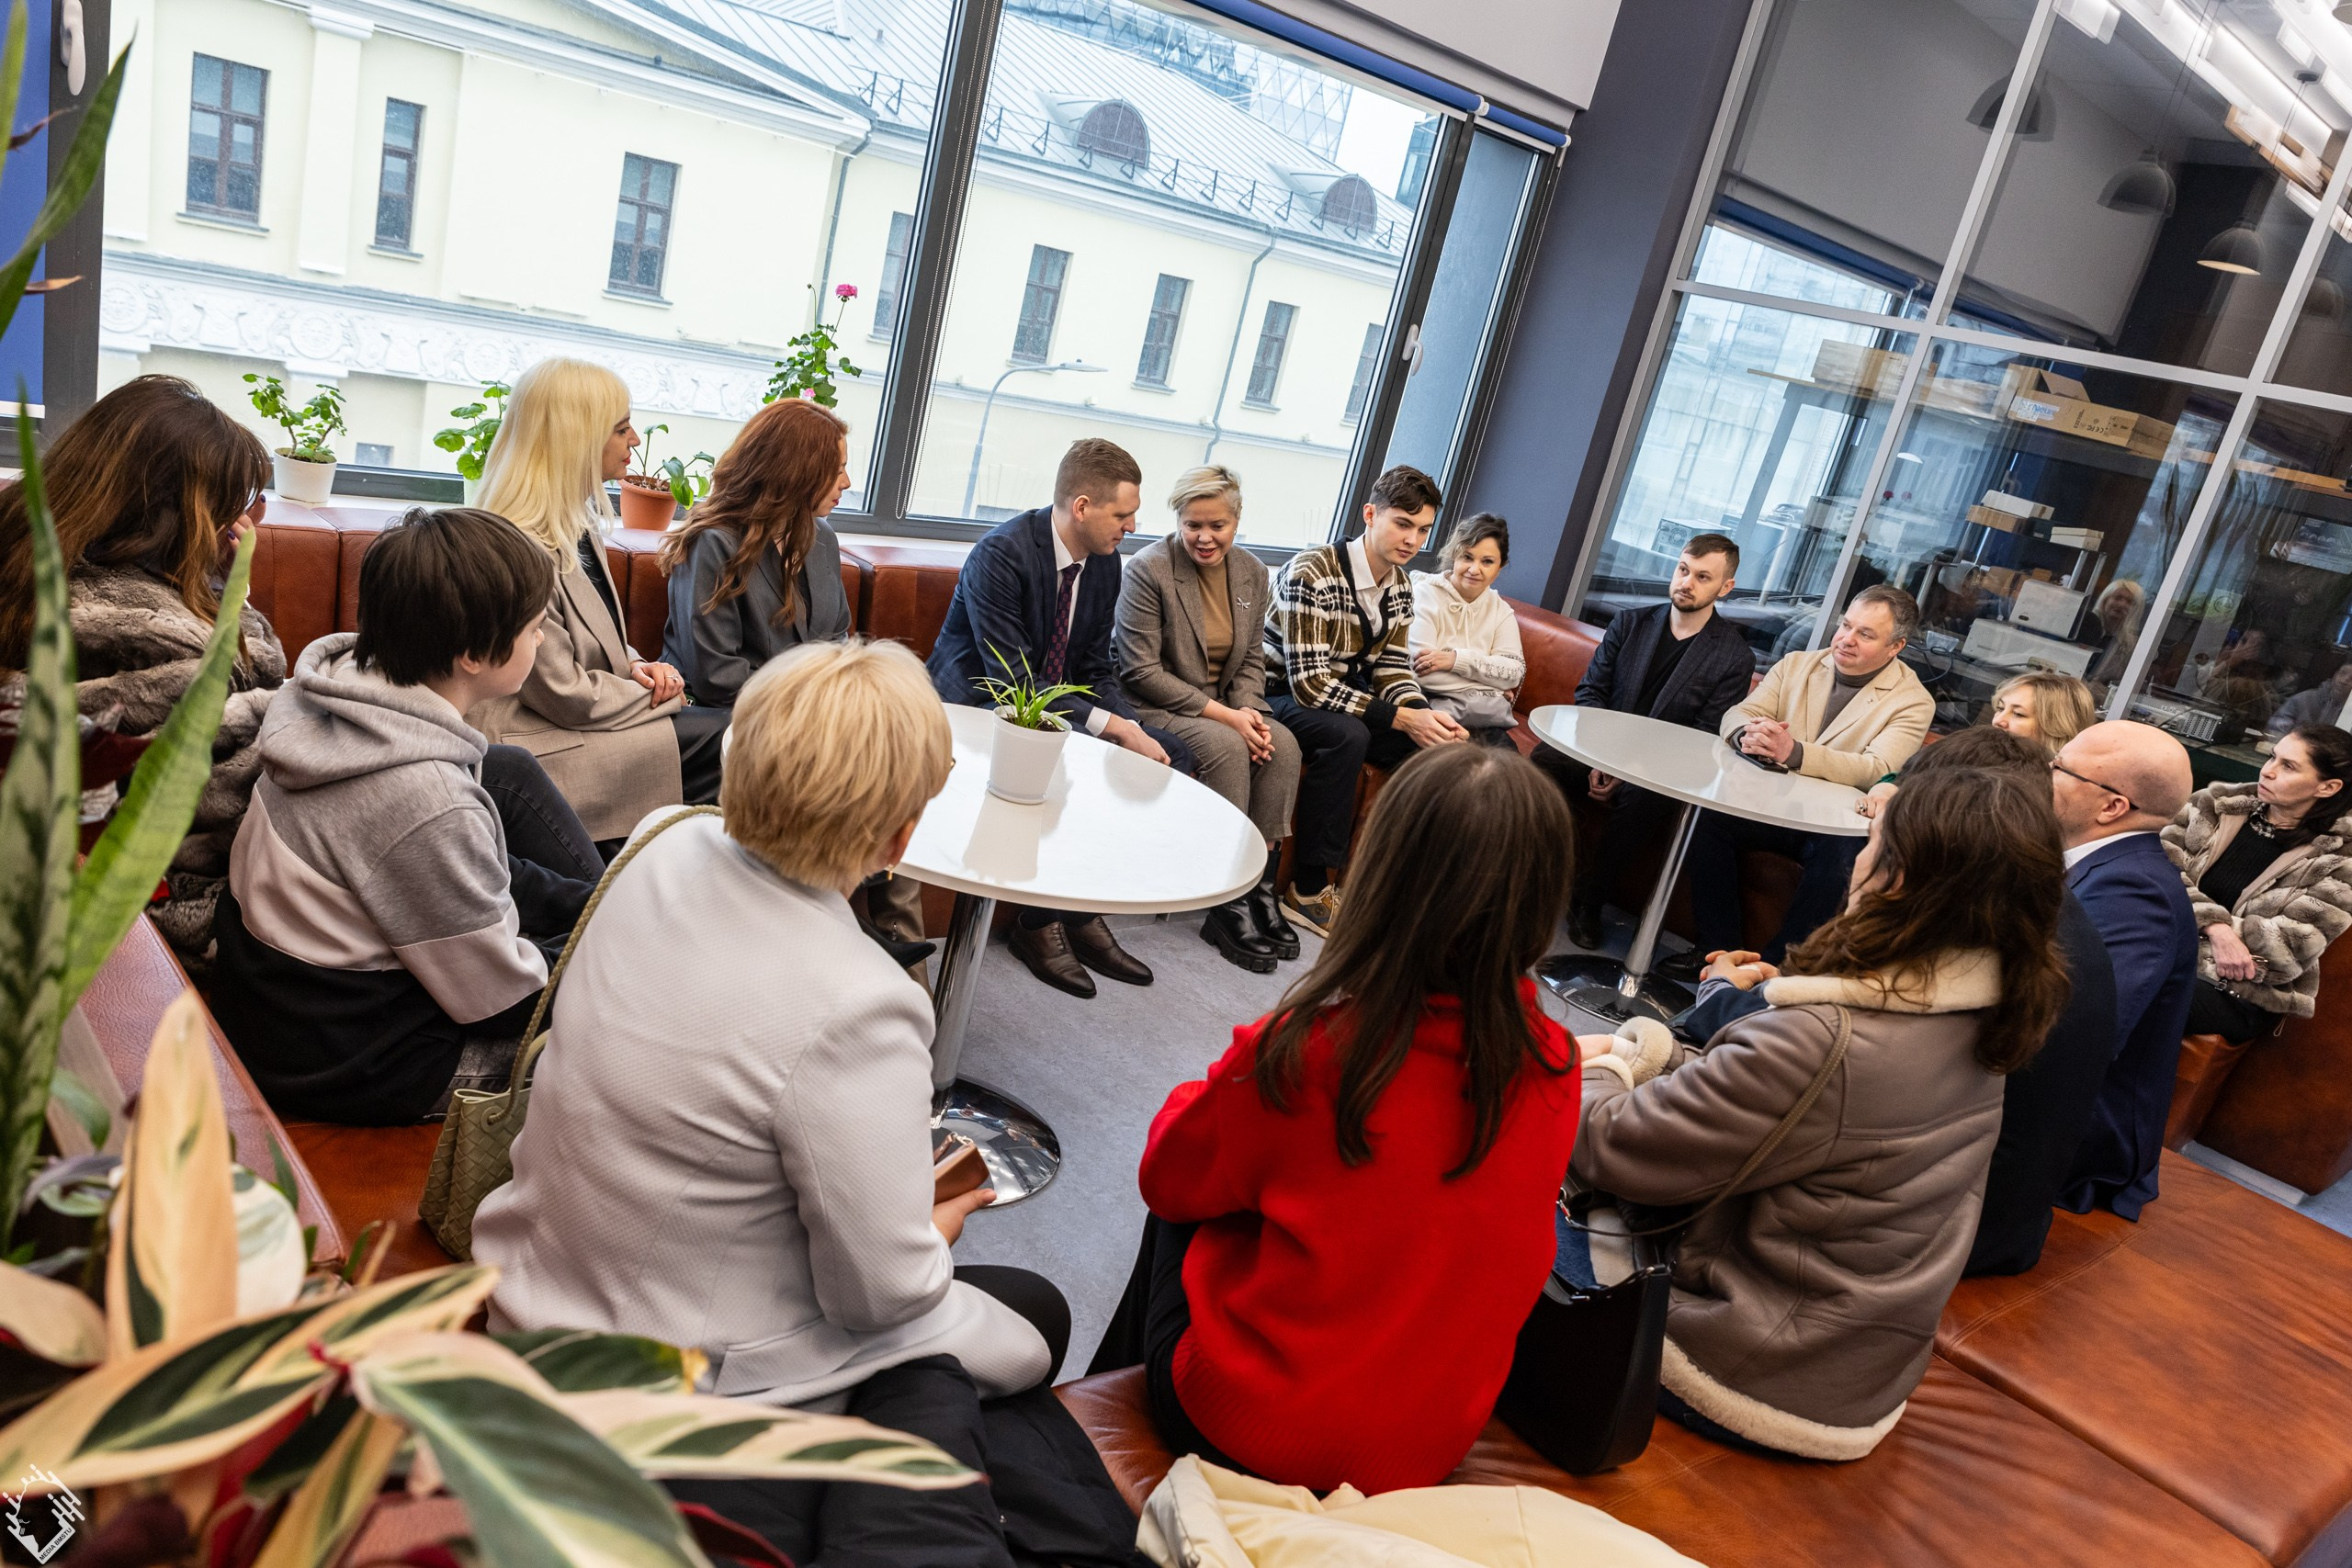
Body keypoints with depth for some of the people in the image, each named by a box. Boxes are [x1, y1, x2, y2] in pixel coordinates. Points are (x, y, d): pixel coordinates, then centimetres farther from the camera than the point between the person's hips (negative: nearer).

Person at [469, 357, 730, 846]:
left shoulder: (576, 521, 9)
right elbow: (565, 695, -20)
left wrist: (636, 667, 0)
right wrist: (660, 693, -7)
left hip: (579, 716, 9)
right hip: (539, 744, -9)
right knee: (720, 737, -16)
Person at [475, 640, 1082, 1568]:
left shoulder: (664, 855, -11)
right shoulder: (855, 1013, -33)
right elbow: (883, 1291, -20)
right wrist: (937, 1231, 0)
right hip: (700, 1379, -7)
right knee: (1031, 1313, 10)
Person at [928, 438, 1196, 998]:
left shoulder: (1104, 561, 3)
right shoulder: (1001, 554, -21)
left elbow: (1097, 669, 8)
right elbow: (1013, 680, -26)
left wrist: (1133, 729, -12)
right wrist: (1113, 727, -29)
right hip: (979, 706, -8)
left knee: (1171, 753, -5)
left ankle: (1084, 912, -2)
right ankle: (1039, 922, -14)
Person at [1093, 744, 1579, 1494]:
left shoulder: (1302, 1053, -28)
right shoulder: (1553, 1072, -14)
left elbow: (1169, 1177, -8)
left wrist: (1211, 1093, 11)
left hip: (1252, 1435, -4)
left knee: (1178, 1221, 20)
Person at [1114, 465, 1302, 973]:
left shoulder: (1252, 573, 4)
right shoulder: (1148, 569, -14)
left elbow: (1251, 658, 12)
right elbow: (1142, 671, -17)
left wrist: (1247, 709, -10)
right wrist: (1221, 714, -21)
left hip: (1226, 706, 6)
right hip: (1155, 705, -6)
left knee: (1283, 744, -20)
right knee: (1227, 747, -30)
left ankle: (1262, 889, -12)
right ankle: (1227, 906, -21)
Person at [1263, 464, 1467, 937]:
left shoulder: (1400, 586, 2)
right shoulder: (1311, 574, -24)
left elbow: (1392, 668, 4)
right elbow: (1309, 683, -29)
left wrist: (1426, 714, -19)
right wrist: (1402, 718, -31)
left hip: (1342, 696, 8)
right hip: (1280, 695, -7)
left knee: (1434, 743, -10)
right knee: (1346, 735, -36)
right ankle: (1309, 889, -25)